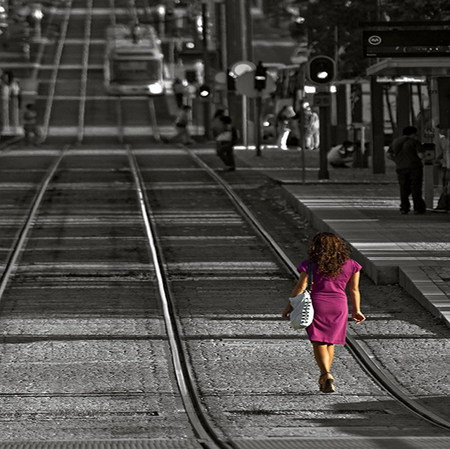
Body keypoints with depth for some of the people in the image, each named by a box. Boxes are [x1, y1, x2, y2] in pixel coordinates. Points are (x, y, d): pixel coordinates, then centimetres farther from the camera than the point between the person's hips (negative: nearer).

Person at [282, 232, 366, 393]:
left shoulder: (311, 265, -5)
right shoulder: (350, 265, 2)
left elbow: (300, 287, -6)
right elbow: (354, 290, 6)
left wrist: (289, 306, 2)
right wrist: (356, 310, 15)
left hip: (316, 305, -2)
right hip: (339, 307, 3)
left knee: (319, 343, 1)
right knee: (330, 343, 15)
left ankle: (327, 375, -19)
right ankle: (324, 380, 17)